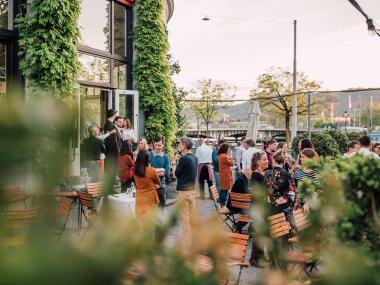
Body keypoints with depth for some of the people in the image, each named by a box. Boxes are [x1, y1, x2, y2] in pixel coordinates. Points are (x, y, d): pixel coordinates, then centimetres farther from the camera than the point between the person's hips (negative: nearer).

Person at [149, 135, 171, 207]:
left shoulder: (166, 157, 1)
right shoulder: (149, 155, -5)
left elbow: (167, 173, -6)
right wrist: (161, 170, -14)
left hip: (161, 184, 2)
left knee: (162, 206, 11)